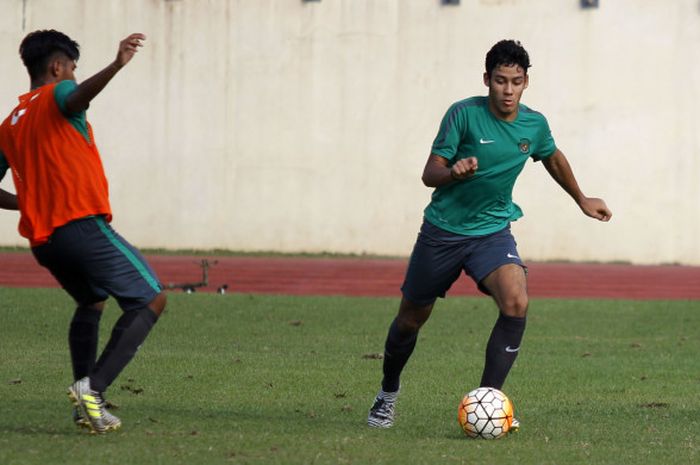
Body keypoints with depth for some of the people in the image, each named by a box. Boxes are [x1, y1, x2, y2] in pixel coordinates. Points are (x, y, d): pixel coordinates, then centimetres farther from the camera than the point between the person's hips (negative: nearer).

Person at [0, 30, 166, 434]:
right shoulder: (56, 95, 1)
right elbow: (79, 97, -26)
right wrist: (117, 66, -43)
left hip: (42, 240, 8)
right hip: (82, 224, -8)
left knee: (91, 302, 30)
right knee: (151, 300, -4)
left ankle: (87, 404, 17)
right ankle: (93, 387, -21)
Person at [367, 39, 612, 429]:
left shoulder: (534, 124, -4)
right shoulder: (464, 114, -16)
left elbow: (554, 159, 19)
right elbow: (429, 174, -15)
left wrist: (582, 200, 30)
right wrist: (453, 171, -37)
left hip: (493, 230, 2)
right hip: (443, 231, -2)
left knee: (517, 303, -25)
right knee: (412, 318, 11)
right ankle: (389, 391, 39)